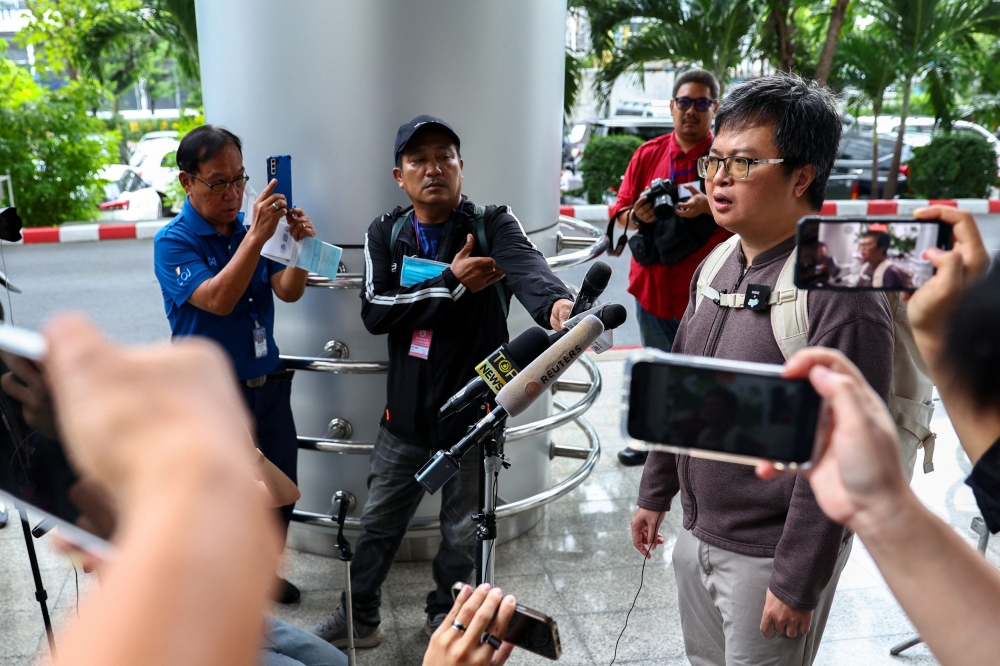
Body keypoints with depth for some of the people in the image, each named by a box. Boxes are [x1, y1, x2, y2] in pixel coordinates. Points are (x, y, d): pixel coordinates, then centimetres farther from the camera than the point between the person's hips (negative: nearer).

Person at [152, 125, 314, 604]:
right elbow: (217, 300, -26)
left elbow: (289, 292, -5)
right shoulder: (173, 242, -10)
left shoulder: (251, 227, 4)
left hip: (267, 384, 5)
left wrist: (299, 246, -24)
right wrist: (256, 237, -33)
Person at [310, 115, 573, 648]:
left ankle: (444, 617, 41)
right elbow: (375, 312, -12)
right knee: (379, 522, 18)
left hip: (474, 409, -2)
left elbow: (526, 265, -33)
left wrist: (555, 303, -56)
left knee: (461, 530, 15)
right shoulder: (385, 234, 0)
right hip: (407, 410, 3)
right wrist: (452, 281, -21)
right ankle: (359, 617, 41)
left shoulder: (492, 225, -10)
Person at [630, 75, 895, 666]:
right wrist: (656, 493, 15)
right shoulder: (718, 265, 3)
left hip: (769, 557, -7)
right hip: (698, 535, 7)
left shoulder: (840, 291, -22)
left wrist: (797, 584, -18)